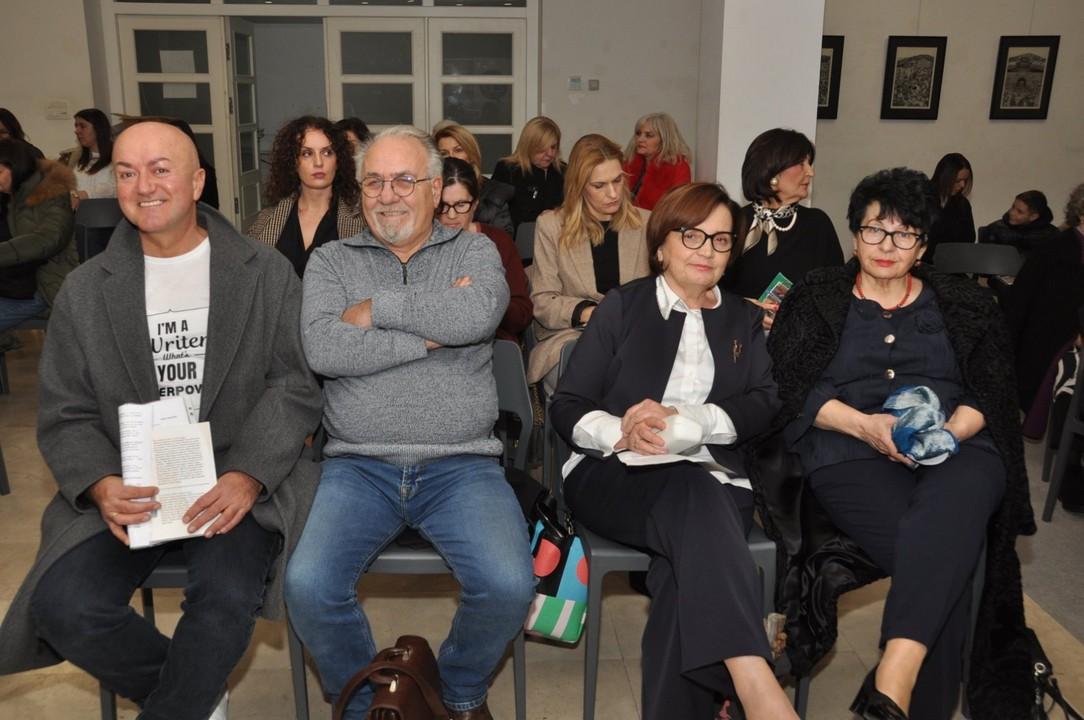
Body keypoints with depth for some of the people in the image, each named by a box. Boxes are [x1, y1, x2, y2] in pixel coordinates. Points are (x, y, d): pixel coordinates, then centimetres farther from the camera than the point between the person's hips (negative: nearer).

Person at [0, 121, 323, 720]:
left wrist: (247, 476, -19)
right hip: (128, 486, 3)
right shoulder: (84, 291, 8)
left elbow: (296, 386, -3)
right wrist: (101, 486, -15)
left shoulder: (267, 274, 2)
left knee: (226, 599, -29)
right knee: (62, 607, -20)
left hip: (242, 479, -2)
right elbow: (65, 415, 7)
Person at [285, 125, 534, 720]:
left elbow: (477, 315, -15)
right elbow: (323, 350, -9)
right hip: (359, 467, 1)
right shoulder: (331, 261, 11)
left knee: (509, 586, -22)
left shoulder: (474, 251, 10)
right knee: (308, 587, -22)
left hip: (462, 465, 0)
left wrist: (376, 308, -7)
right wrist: (432, 331, -9)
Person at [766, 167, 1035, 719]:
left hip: (958, 450, 1)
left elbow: (991, 395, 10)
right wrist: (864, 425, -15)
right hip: (851, 449, -1)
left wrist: (947, 432, -12)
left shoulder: (965, 305, 18)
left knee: (945, 513, -36)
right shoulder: (815, 298, 12)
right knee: (944, 559, -29)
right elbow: (794, 390, 1)